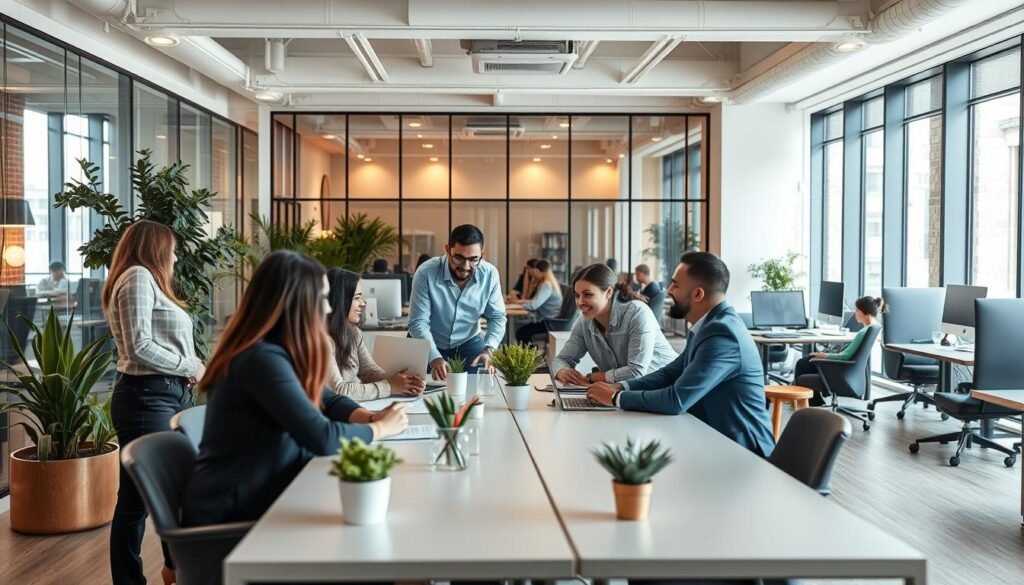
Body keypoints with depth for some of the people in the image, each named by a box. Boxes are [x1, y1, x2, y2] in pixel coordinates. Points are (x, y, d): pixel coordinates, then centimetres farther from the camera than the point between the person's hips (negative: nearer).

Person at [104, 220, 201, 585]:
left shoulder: (148, 279, 20)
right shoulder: (138, 276, -10)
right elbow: (139, 347, -20)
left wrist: (190, 370, 0)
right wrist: (189, 366, -10)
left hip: (168, 394, 10)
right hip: (146, 398, -10)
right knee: (137, 497, -2)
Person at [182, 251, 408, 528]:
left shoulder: (278, 351, 6)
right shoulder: (263, 358, -23)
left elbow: (327, 400, 15)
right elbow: (322, 439, -26)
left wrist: (372, 417, -4)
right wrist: (381, 428, -10)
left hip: (258, 493, 8)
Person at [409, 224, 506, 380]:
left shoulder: (490, 274, -17)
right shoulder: (426, 273, -26)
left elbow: (497, 317, -8)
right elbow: (418, 322, -25)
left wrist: (488, 350, -27)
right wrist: (435, 358, -40)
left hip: (469, 343, 2)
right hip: (429, 346, -1)